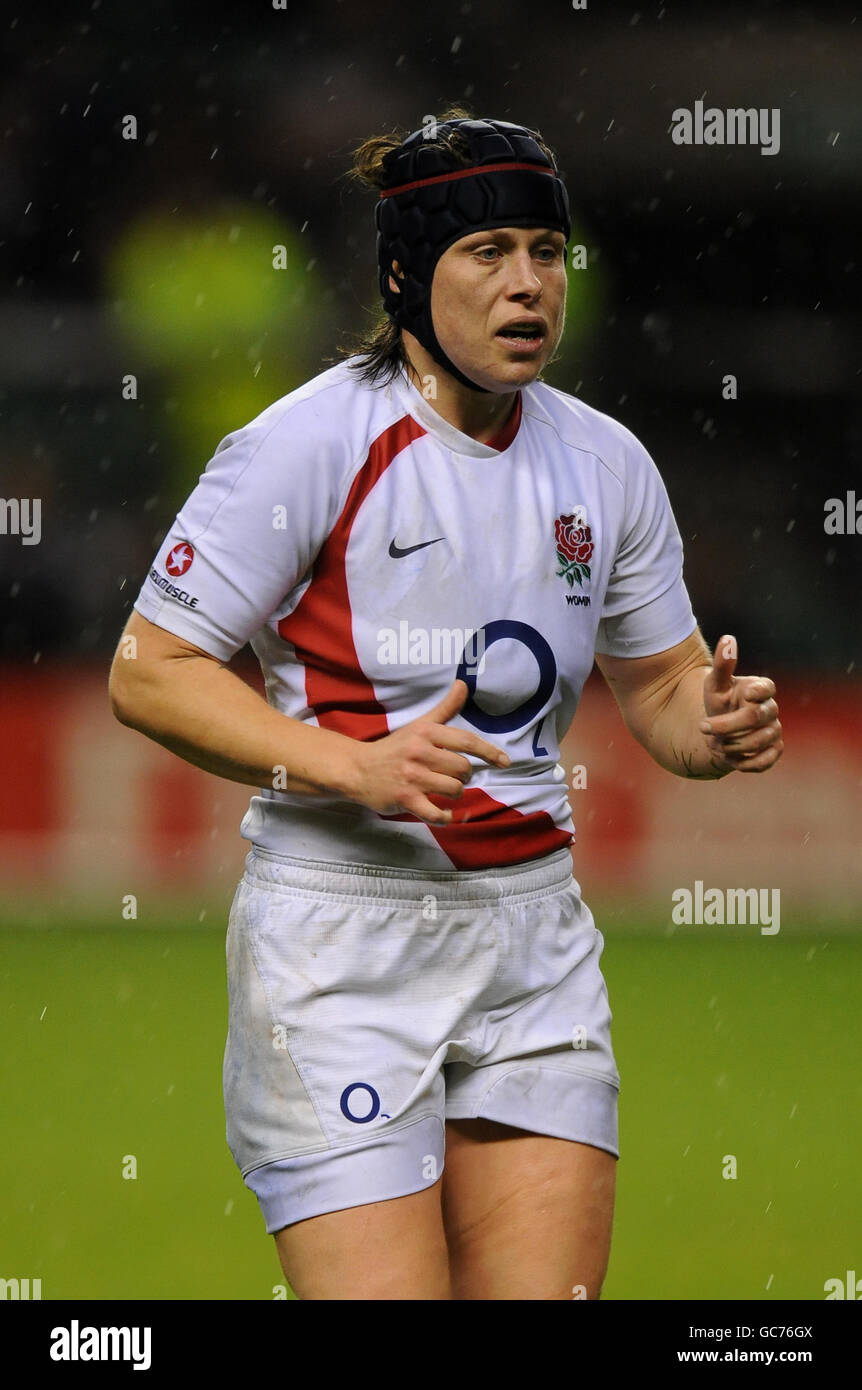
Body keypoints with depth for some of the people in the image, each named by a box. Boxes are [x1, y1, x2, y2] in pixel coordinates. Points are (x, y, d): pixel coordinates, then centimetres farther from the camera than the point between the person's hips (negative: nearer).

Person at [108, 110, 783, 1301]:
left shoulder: (605, 464, 7)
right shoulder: (310, 443, -10)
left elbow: (658, 685, 19)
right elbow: (149, 675, -9)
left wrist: (712, 727, -6)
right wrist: (352, 763, -21)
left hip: (533, 928, 5)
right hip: (340, 940, -5)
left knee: (551, 1291, -1)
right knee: (382, 1293, -13)